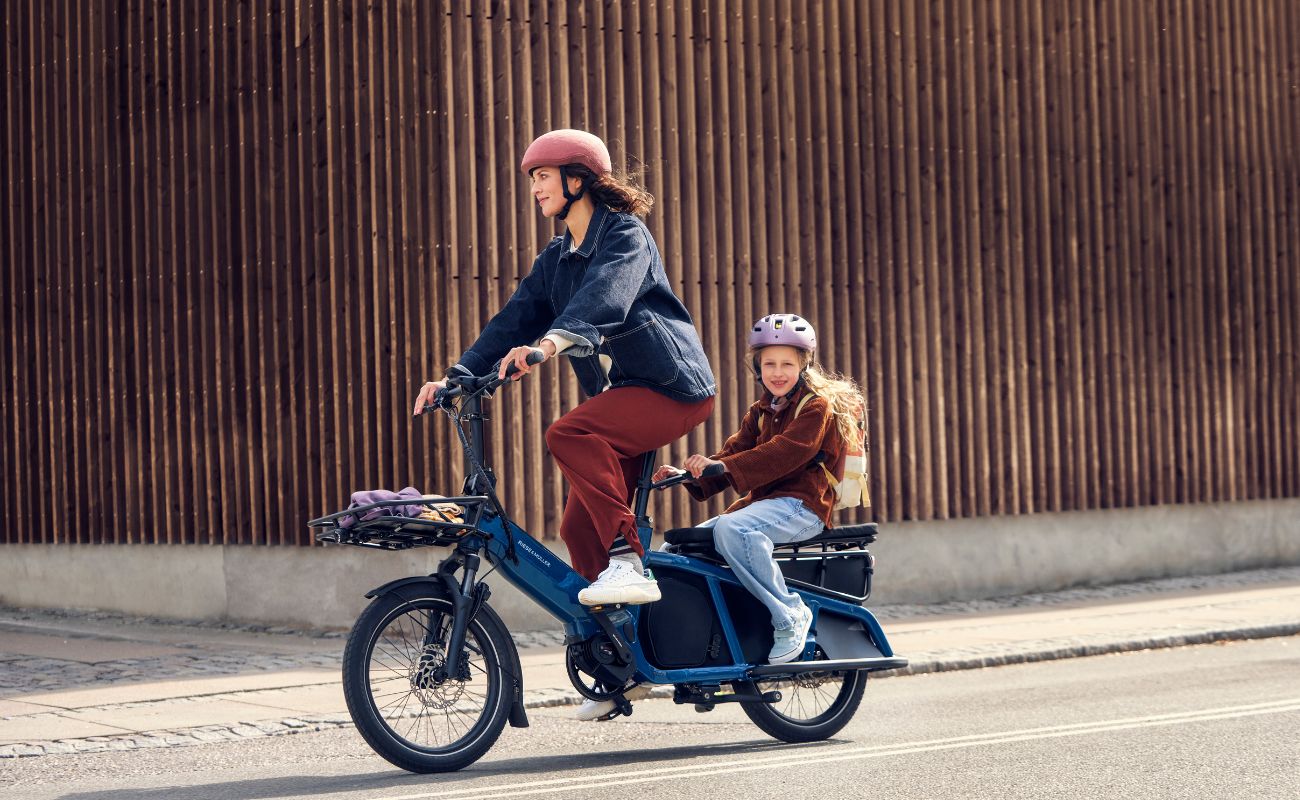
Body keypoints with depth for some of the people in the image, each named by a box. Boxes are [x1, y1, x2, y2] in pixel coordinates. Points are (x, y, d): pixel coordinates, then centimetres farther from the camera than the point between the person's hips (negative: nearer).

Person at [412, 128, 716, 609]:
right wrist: (457, 376, -7)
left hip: (671, 386, -8)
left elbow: (605, 295, -29)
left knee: (568, 435, -31)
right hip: (622, 395, 8)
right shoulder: (554, 261, 16)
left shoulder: (625, 234, -8)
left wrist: (553, 341, -47)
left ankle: (628, 563, -30)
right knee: (579, 528, 0)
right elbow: (513, 321, 8)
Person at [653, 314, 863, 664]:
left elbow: (786, 452, -22)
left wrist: (723, 465, -32)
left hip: (802, 504, -9)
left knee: (730, 529, -35)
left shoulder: (818, 406, -5)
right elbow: (735, 452, 10)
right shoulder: (761, 412, 21)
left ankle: (789, 615, -27)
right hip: (763, 502, 9)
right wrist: (688, 475, -9)